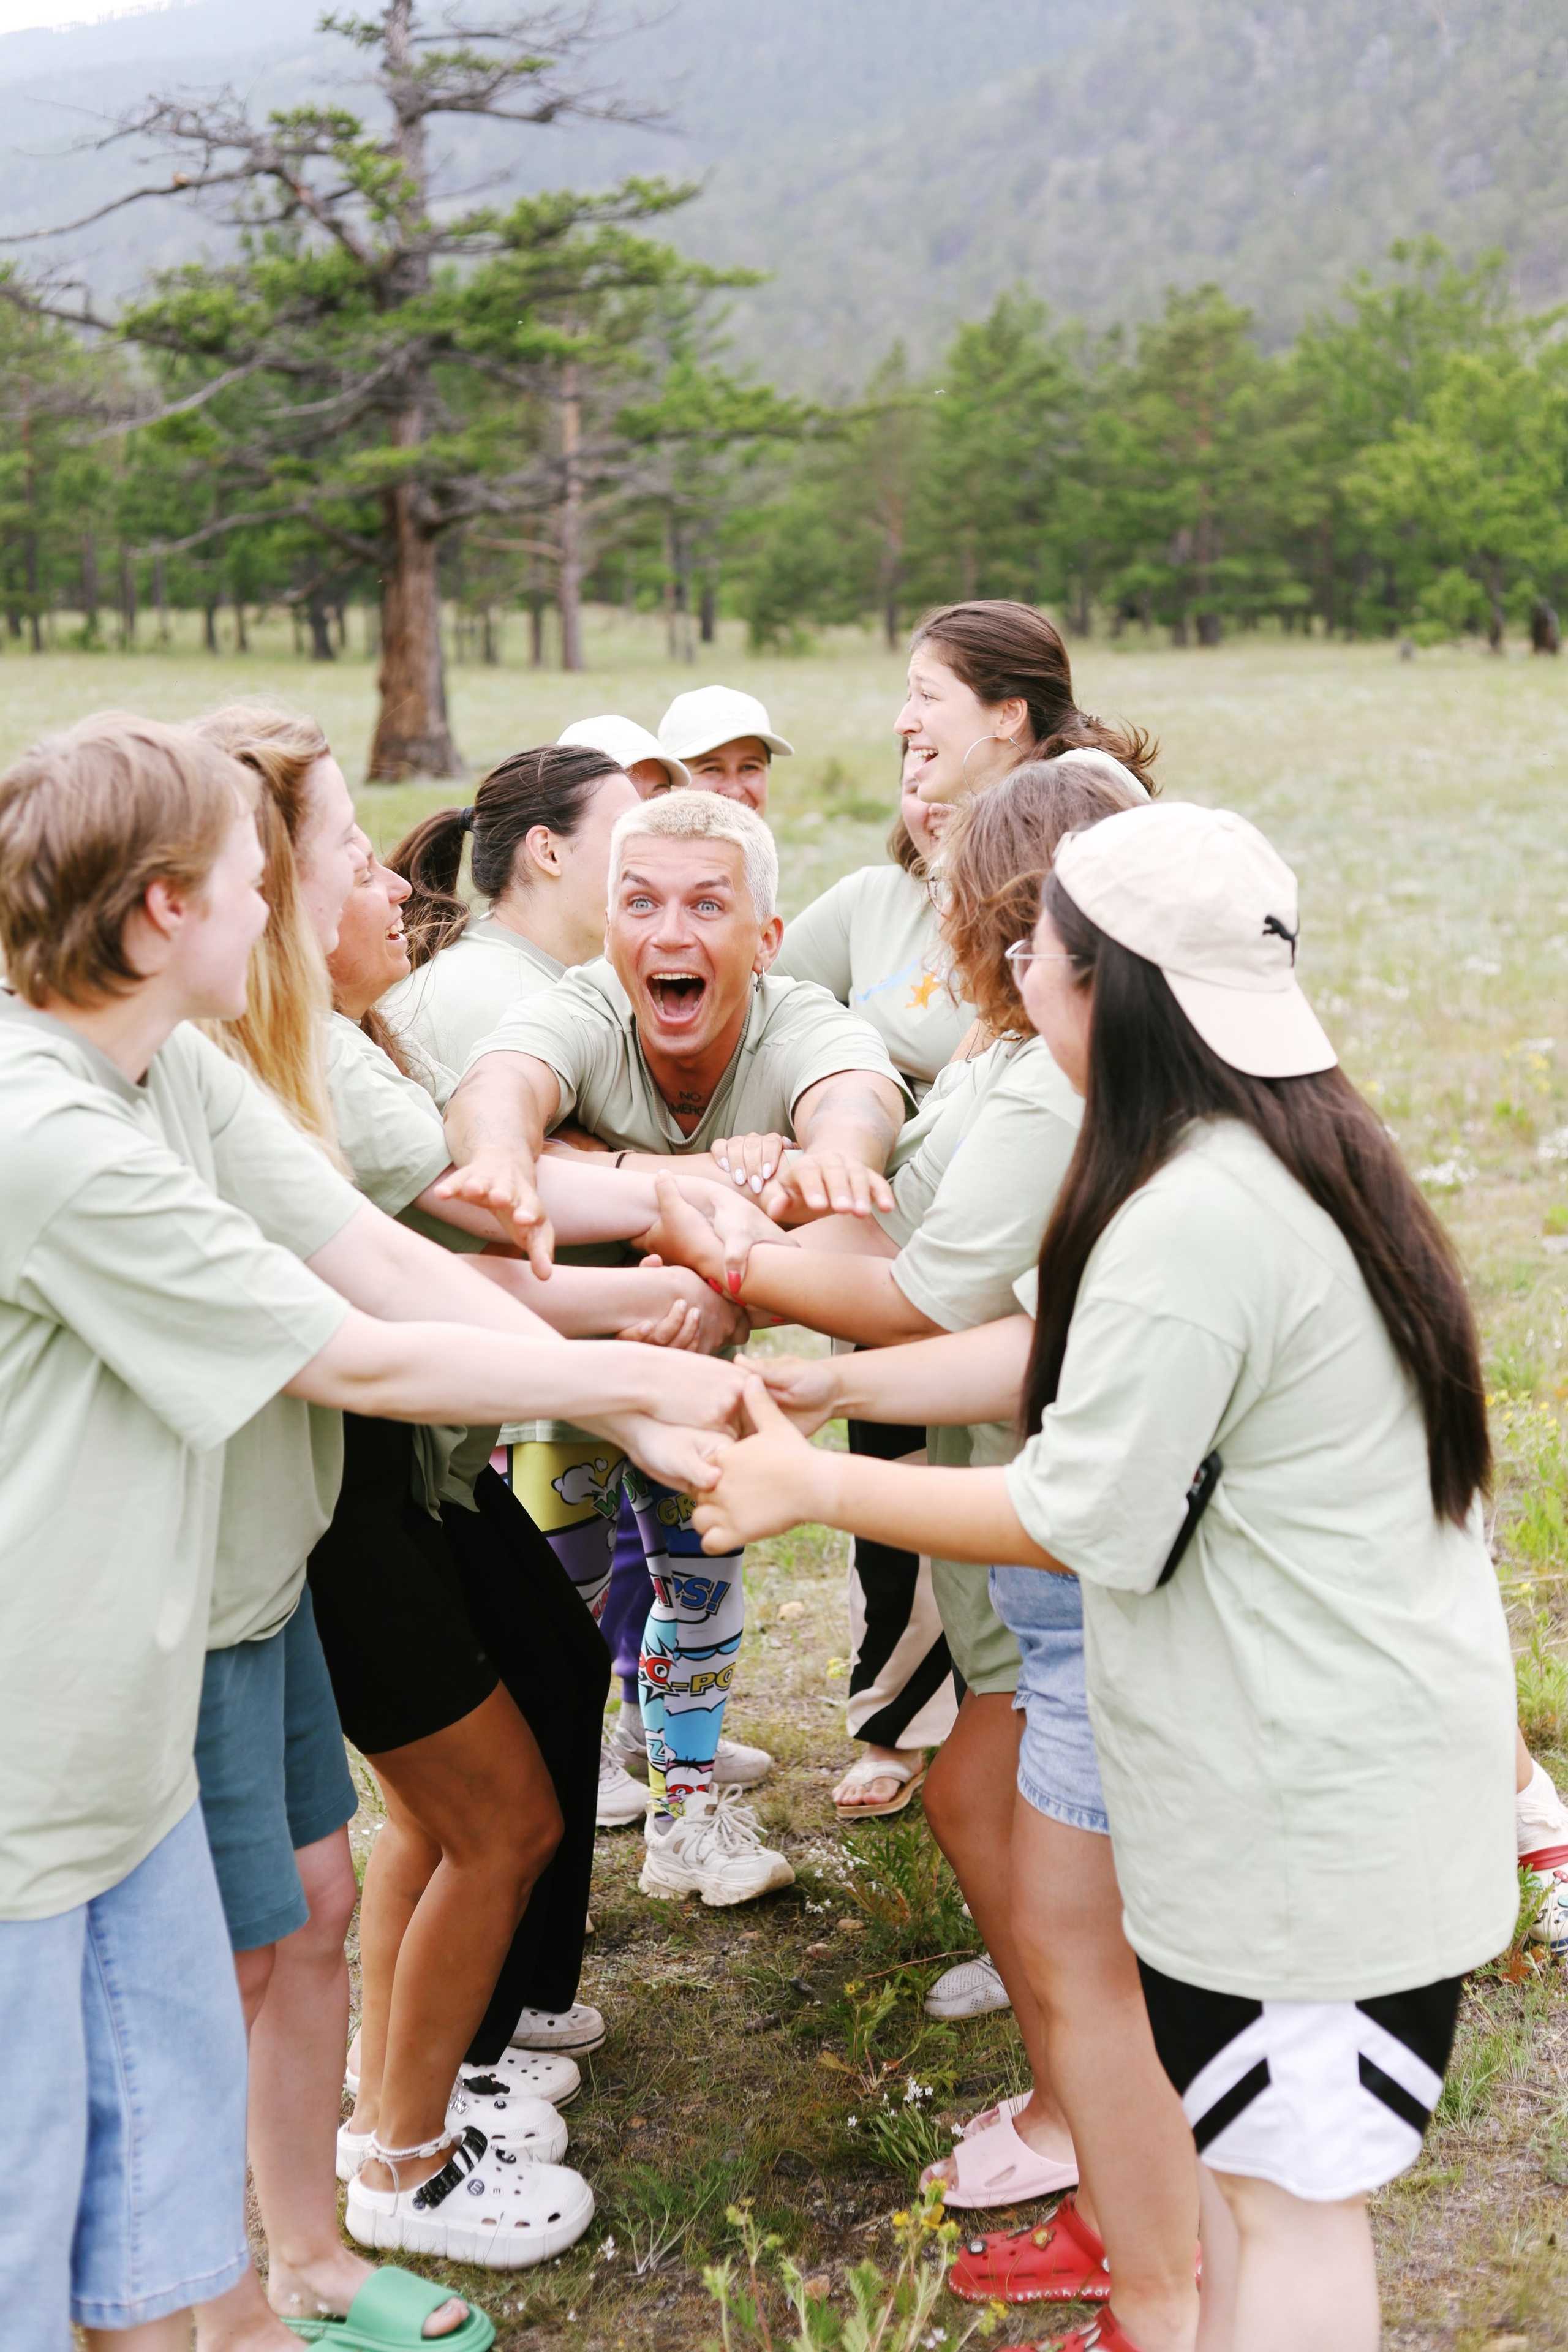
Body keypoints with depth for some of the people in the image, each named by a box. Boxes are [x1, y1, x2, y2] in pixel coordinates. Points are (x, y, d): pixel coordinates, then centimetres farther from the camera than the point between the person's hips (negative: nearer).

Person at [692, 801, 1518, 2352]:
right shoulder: (1289, 1153, 7)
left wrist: (815, 1490, -10)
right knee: (1234, 2134, 23)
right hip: (1319, 1759, 10)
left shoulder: (1194, 1222, -26)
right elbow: (1070, 1356, 10)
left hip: (1318, 1797, -10)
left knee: (1287, 2194, 5)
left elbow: (1082, 1523, -21)